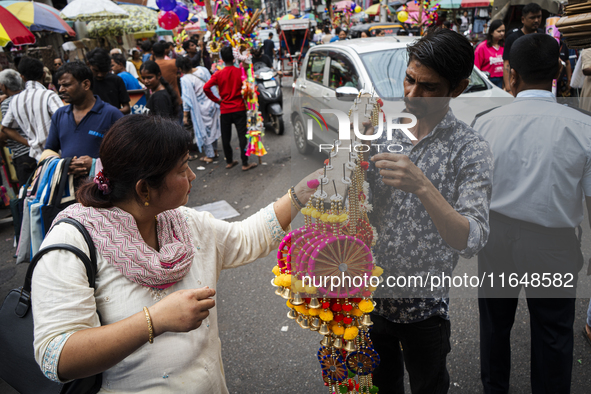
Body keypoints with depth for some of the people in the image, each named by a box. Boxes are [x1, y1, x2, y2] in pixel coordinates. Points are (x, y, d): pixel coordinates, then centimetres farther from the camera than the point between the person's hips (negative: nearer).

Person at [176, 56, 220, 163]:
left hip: (200, 109, -6)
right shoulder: (202, 69, -4)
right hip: (212, 104, 6)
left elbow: (187, 99, -21)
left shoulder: (185, 80, -22)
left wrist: (185, 116, -13)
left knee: (203, 131, 10)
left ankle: (209, 155, 20)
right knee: (212, 127, 21)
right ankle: (214, 150, 36)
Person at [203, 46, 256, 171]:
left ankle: (229, 161, 23)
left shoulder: (218, 74, -4)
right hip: (239, 109, -1)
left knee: (226, 137, 13)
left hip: (225, 110, 1)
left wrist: (216, 100, -1)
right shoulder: (241, 72, -6)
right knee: (242, 135, 1)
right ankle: (245, 163, 1)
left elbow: (206, 88, -12)